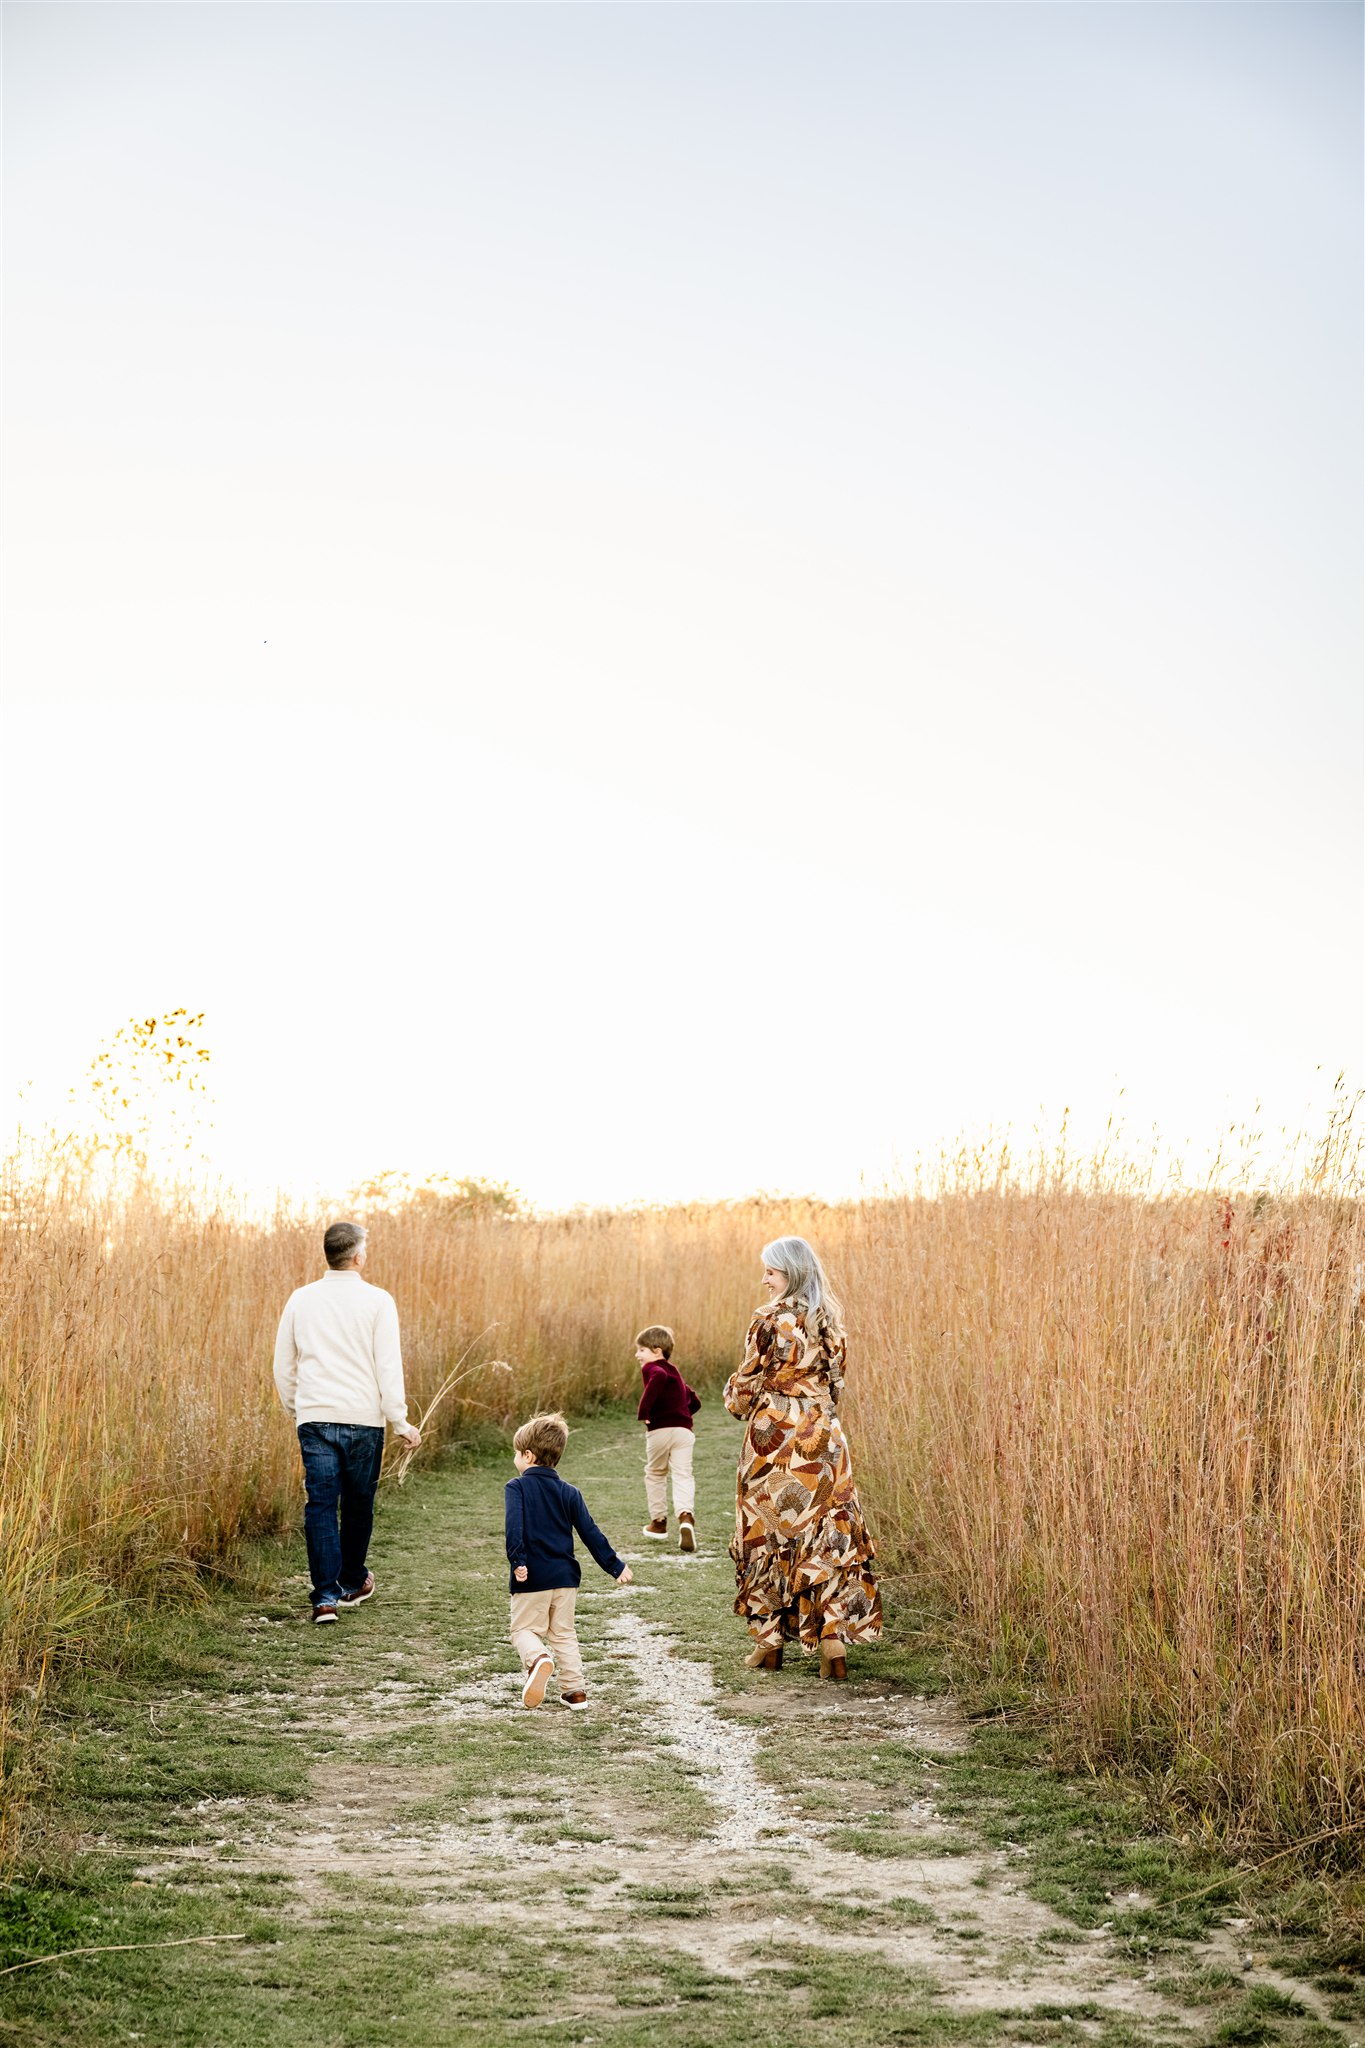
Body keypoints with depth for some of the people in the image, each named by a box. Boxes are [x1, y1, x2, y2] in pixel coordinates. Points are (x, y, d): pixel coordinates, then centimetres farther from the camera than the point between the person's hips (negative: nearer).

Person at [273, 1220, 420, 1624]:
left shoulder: (301, 1299, 5)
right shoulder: (376, 1301, -5)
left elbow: (283, 1366, 12)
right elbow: (388, 1367, -7)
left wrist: (295, 1410, 26)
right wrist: (400, 1422, -2)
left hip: (314, 1418, 2)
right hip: (362, 1417, -2)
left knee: (320, 1504, 0)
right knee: (358, 1503, 14)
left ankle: (325, 1596, -8)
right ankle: (352, 1583, 29)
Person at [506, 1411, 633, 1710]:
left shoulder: (516, 1488, -7)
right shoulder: (569, 1493, 6)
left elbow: (514, 1526, -23)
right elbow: (590, 1533, 4)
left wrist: (517, 1561, -28)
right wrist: (615, 1565, 9)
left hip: (532, 1578, -4)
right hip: (565, 1576, 4)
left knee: (524, 1629, 5)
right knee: (564, 1633, 16)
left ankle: (539, 1659, -27)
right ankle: (575, 1690, 12)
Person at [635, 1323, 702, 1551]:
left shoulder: (651, 1368, -1)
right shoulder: (675, 1372, 24)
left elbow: (659, 1377, -27)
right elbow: (695, 1401, 28)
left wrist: (643, 1410, -22)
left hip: (659, 1430, -5)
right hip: (683, 1429, 5)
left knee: (655, 1474, 15)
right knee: (683, 1475, -2)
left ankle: (658, 1522, 24)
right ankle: (685, 1516, -26)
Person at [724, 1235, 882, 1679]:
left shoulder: (770, 1321, -13)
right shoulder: (830, 1320, 5)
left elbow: (746, 1385, -7)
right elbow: (835, 1380, 12)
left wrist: (735, 1398, 13)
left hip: (775, 1437, -5)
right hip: (823, 1437, 5)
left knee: (767, 1534, 8)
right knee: (829, 1535, 4)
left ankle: (768, 1642, 14)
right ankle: (833, 1639, -4)